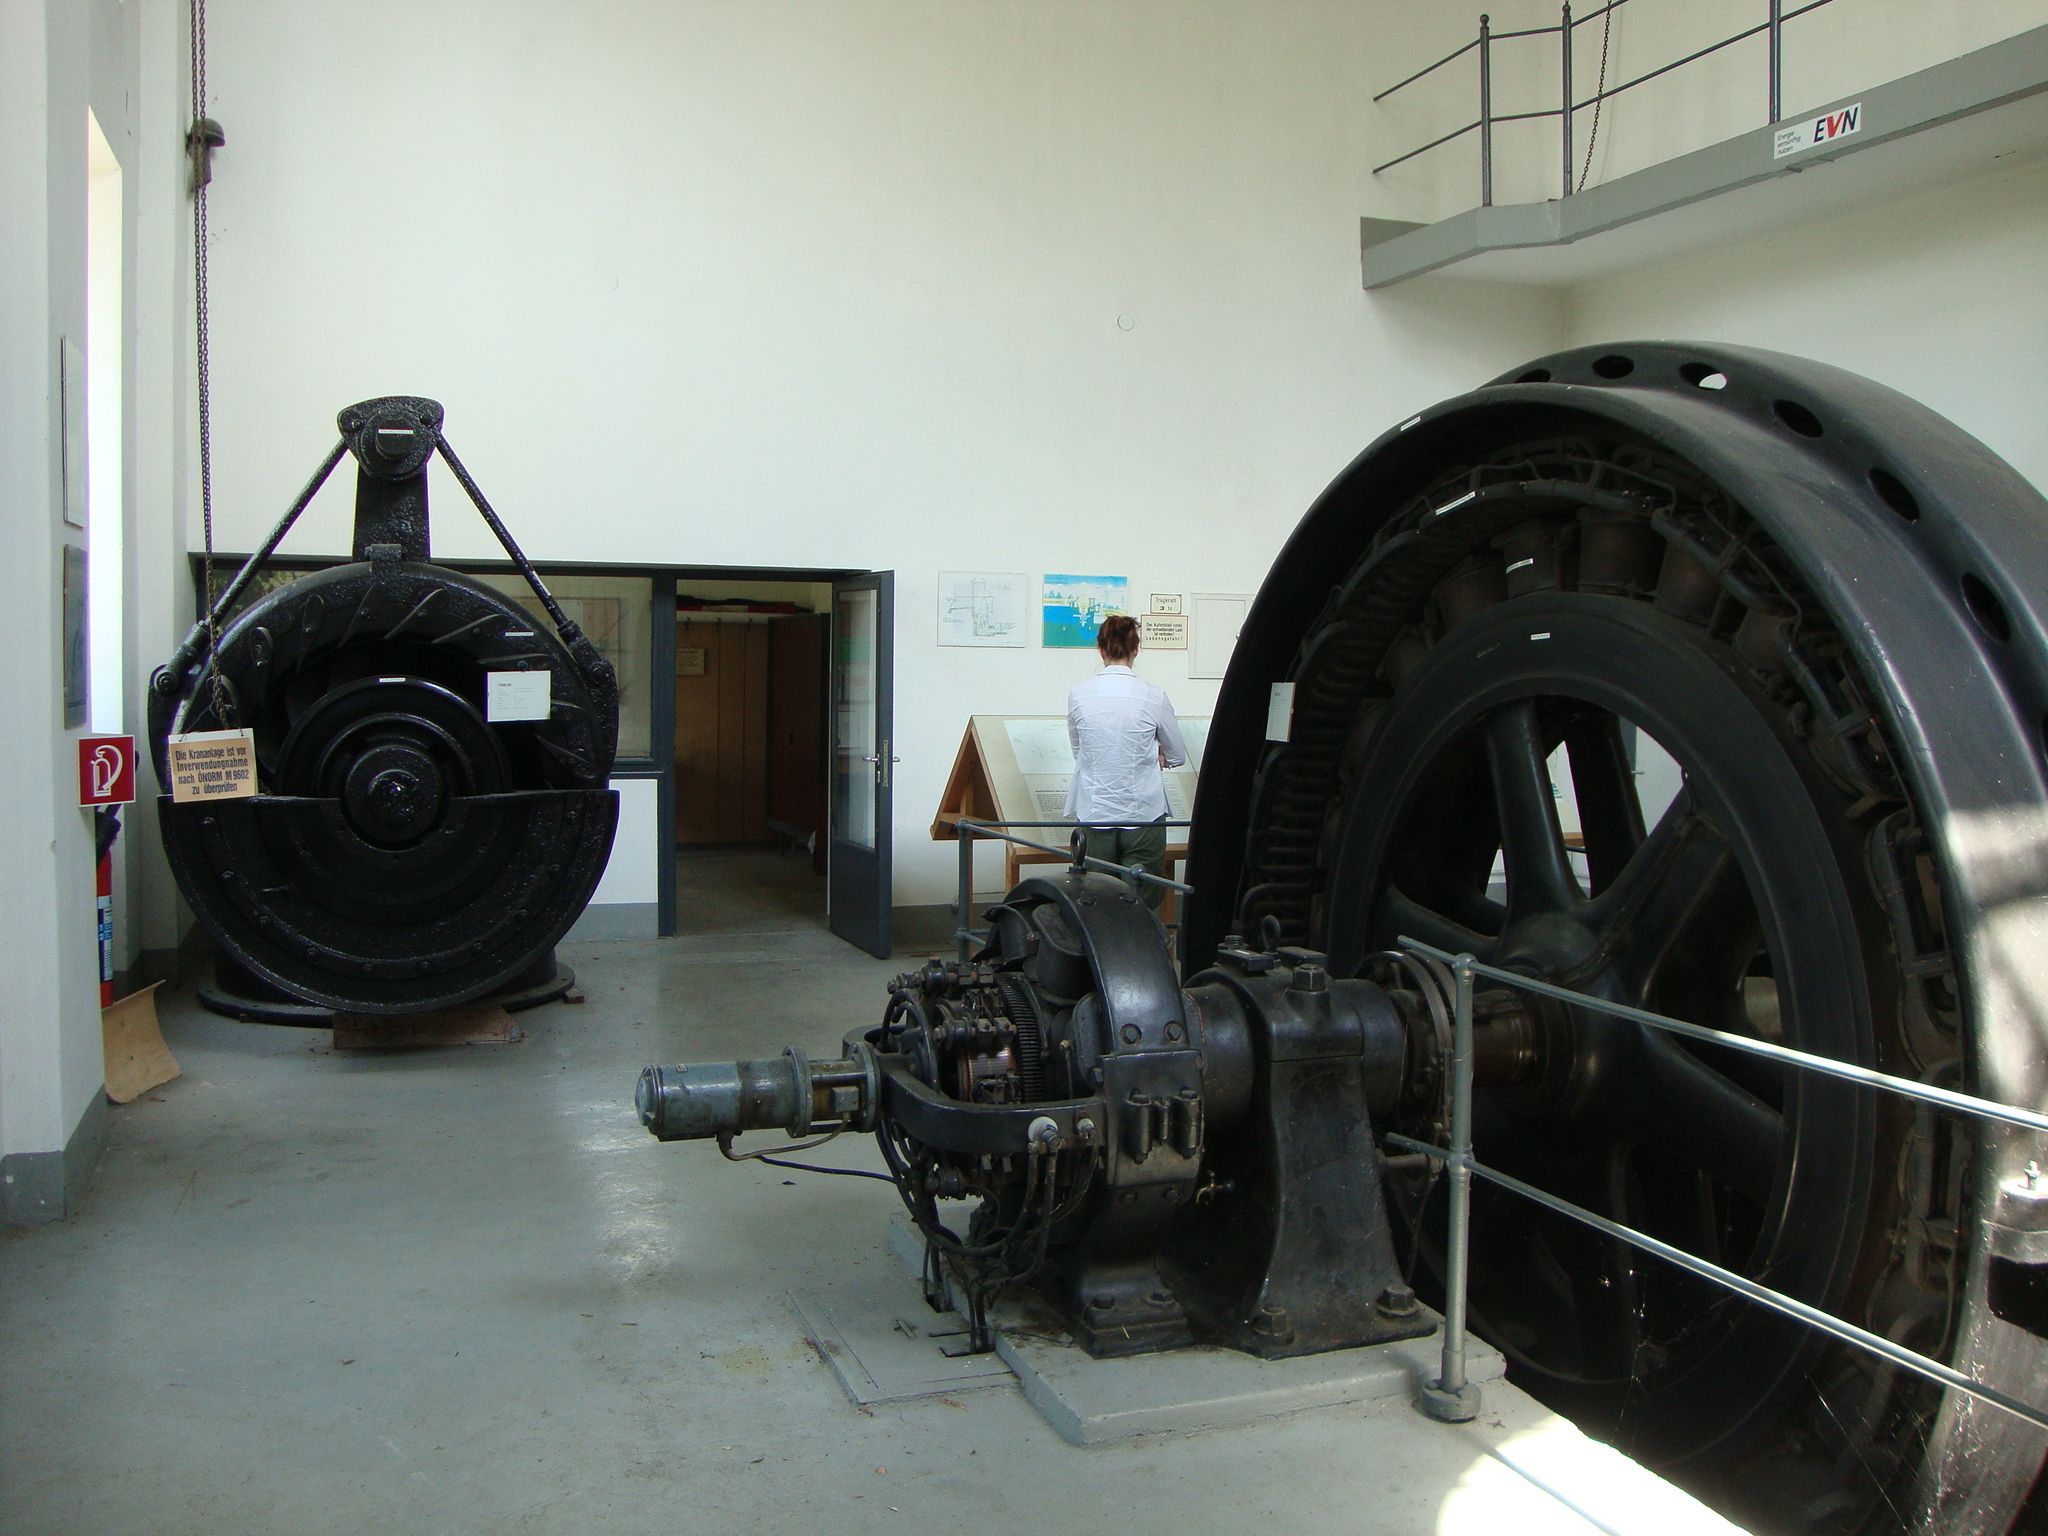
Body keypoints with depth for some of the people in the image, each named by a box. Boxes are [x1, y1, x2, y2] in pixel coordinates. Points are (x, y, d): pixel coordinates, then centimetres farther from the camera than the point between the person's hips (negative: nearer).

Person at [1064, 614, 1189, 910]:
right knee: (1142, 904, 5)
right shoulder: (1153, 697, -8)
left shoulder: (1078, 694, -3)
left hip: (1094, 815, 2)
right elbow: (1177, 757, 6)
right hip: (1143, 816, -1)